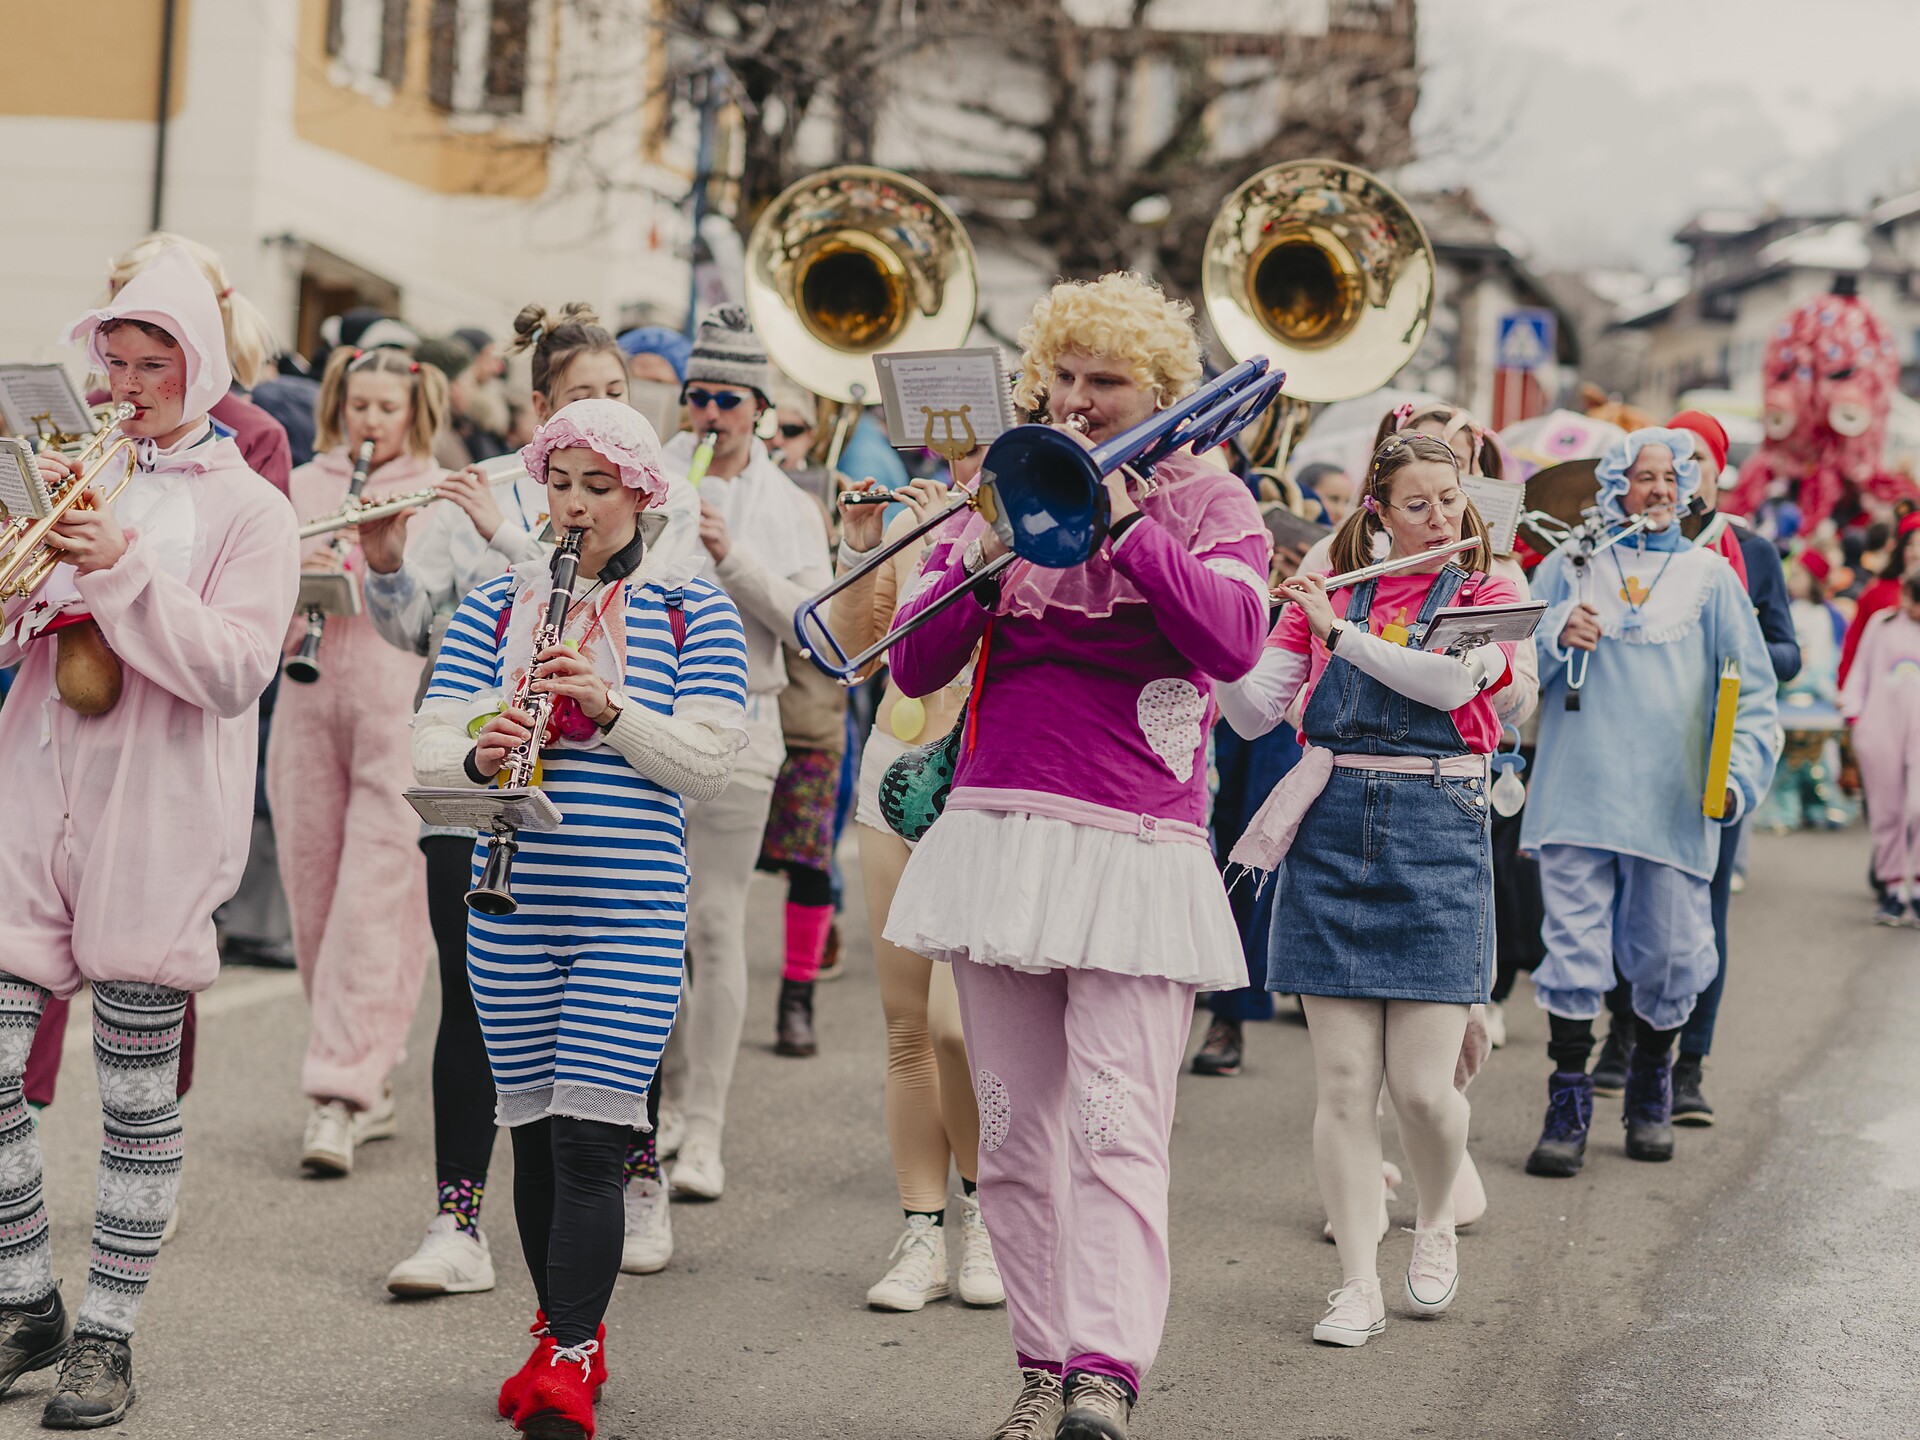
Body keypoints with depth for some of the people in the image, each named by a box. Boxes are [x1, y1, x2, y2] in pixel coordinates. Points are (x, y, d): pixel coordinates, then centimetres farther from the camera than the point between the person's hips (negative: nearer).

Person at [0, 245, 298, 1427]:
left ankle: (109, 1332, 14)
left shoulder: (248, 508, 1)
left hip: (152, 824, -4)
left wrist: (124, 571, -19)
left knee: (139, 1089, 2)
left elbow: (235, 671, -12)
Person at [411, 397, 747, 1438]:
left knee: (590, 1140, -9)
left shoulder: (692, 613, 3)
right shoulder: (492, 608, 10)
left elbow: (708, 764, -5)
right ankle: (566, 1329, 25)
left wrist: (609, 706, -19)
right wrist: (479, 753, -21)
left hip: (632, 911, -3)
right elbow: (428, 746, 1)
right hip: (510, 906, 3)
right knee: (533, 1134, 10)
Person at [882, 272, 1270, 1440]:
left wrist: (1125, 522, -16)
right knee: (1016, 1125, 5)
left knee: (1118, 1122, -15)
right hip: (998, 830, 4)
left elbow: (1233, 644, -13)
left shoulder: (1207, 502, 7)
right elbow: (916, 668, 7)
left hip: (1137, 848, -4)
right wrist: (982, 554, -9)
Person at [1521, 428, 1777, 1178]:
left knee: (1668, 959, 6)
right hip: (1576, 797, 0)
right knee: (1573, 950, -6)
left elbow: (1752, 687, 7)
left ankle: (1651, 1097, 27)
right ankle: (1568, 1107, 2)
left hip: (1672, 804, 1)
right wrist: (1558, 638, -14)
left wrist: (1739, 776, -7)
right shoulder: (1568, 565, 10)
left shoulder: (1708, 574, 9)